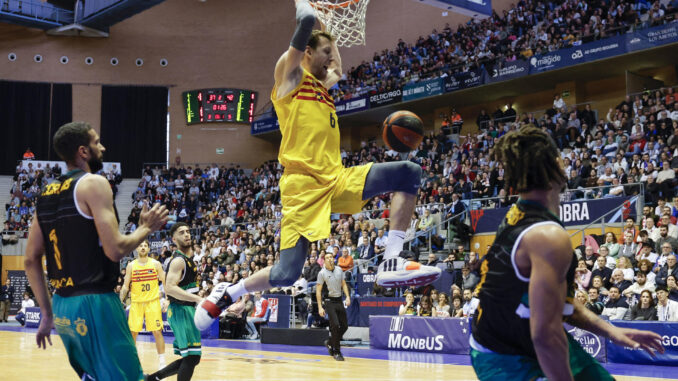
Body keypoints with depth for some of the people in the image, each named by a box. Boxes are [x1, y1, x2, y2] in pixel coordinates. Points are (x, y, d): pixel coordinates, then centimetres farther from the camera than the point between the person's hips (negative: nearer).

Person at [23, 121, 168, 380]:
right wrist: (146, 227, -1)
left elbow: (31, 260, 14)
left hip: (62, 306, 8)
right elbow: (115, 250, -18)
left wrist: (47, 313, 20)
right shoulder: (93, 183, -10)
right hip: (95, 303, -8)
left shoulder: (47, 194, 13)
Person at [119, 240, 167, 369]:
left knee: (157, 332, -4)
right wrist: (120, 301, -3)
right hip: (136, 303, 1)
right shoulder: (131, 265, 3)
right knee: (132, 333, 1)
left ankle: (162, 362, 2)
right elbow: (125, 286, 6)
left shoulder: (155, 264, 1)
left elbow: (165, 283, 4)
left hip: (153, 302, -1)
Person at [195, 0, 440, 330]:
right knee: (286, 275, -11)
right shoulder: (290, 74, 3)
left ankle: (391, 263, -14)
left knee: (408, 173, -8)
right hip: (303, 186, -7)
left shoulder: (323, 85, 23)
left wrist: (330, 38, 40)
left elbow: (339, 70, 48)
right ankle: (224, 295, 16)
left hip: (337, 180, 8)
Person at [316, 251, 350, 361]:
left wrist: (347, 296, -1)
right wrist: (320, 307, -13)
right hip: (329, 301, -5)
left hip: (339, 300, 5)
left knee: (344, 326, 5)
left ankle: (330, 343, 28)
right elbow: (318, 290, -7)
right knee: (335, 325, -15)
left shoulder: (339, 270, 6)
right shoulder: (322, 273, -8)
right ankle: (336, 352, -2)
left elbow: (343, 284, 14)